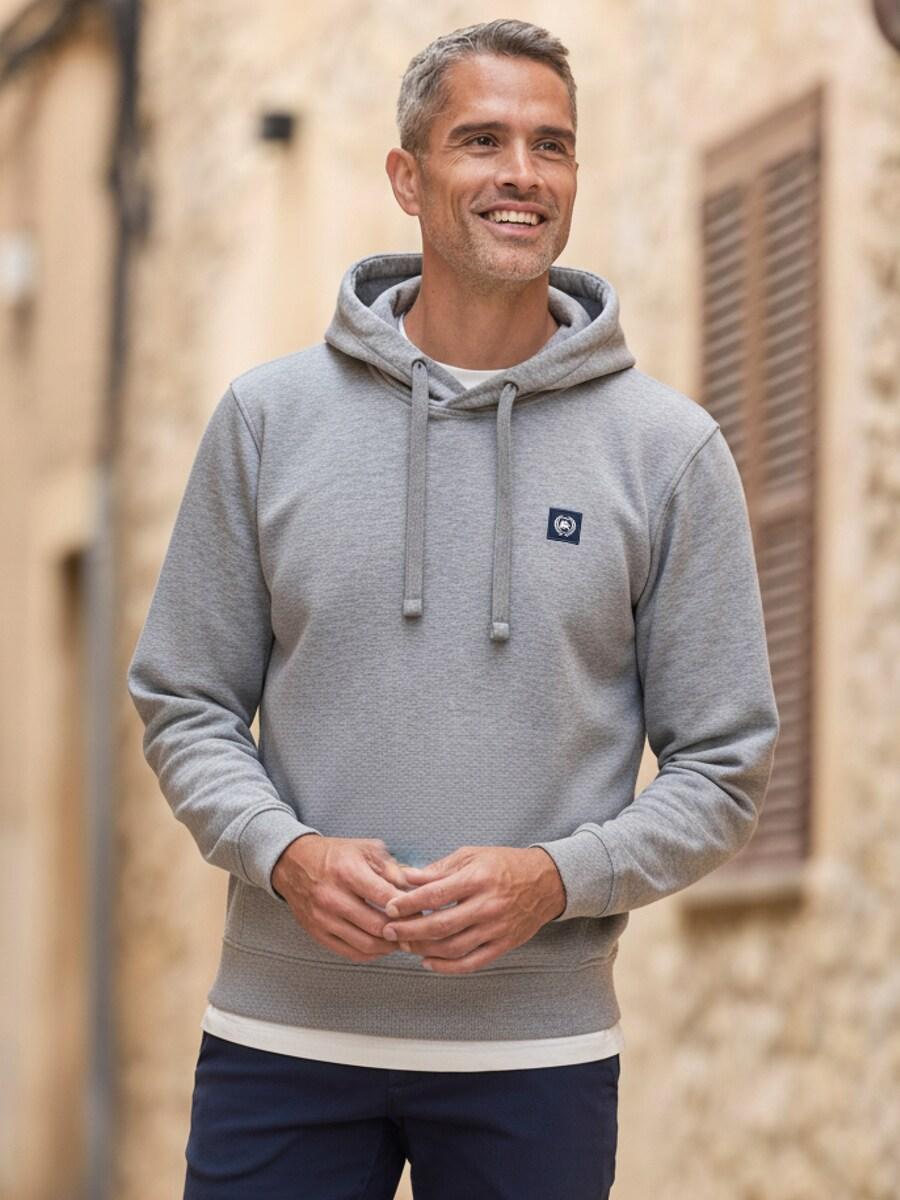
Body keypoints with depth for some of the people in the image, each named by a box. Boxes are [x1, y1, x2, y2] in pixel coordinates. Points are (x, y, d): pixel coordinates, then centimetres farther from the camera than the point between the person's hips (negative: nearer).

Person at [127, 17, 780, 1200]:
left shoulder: (668, 447, 2)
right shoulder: (269, 415, 5)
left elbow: (724, 763, 2)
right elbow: (185, 702, 7)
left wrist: (558, 878, -13)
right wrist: (283, 851, -11)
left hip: (538, 1049, 0)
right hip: (282, 1026, 1)